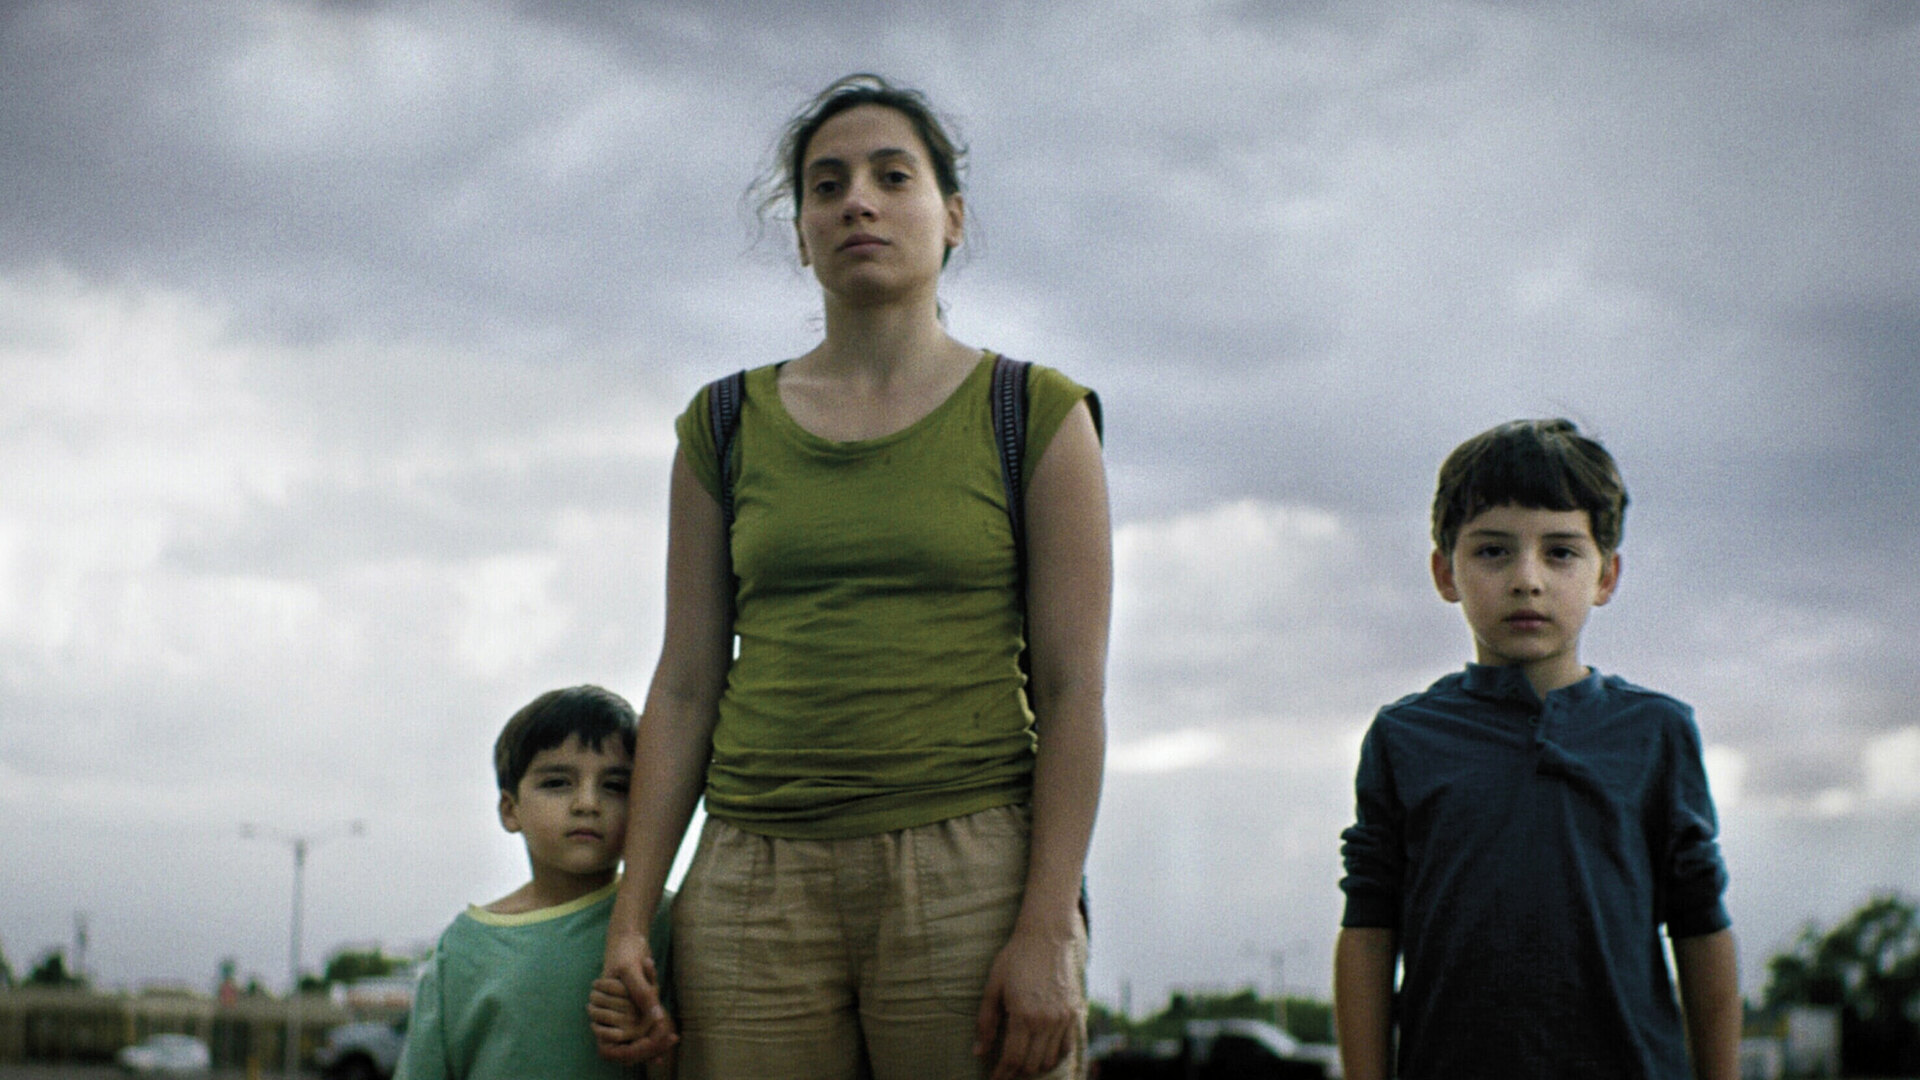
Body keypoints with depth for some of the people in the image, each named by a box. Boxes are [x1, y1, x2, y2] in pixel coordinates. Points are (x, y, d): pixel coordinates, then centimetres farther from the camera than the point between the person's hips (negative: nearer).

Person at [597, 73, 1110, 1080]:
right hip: (756, 883, 2)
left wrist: (1048, 930, -11)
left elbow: (1074, 687, -2)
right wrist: (630, 917, 4)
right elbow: (686, 684, 11)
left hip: (969, 872, -2)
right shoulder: (727, 427, 12)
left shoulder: (1036, 415, 4)